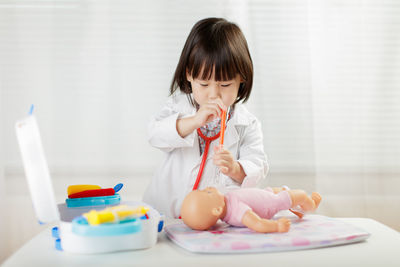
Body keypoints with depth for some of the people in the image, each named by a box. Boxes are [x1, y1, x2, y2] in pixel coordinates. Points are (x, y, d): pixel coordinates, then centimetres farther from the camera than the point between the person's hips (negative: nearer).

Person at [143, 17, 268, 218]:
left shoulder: (246, 125, -1)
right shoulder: (179, 105, 3)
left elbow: (258, 168, -6)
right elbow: (155, 135, -13)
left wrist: (235, 168, -29)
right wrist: (194, 121, -28)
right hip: (165, 208, 0)